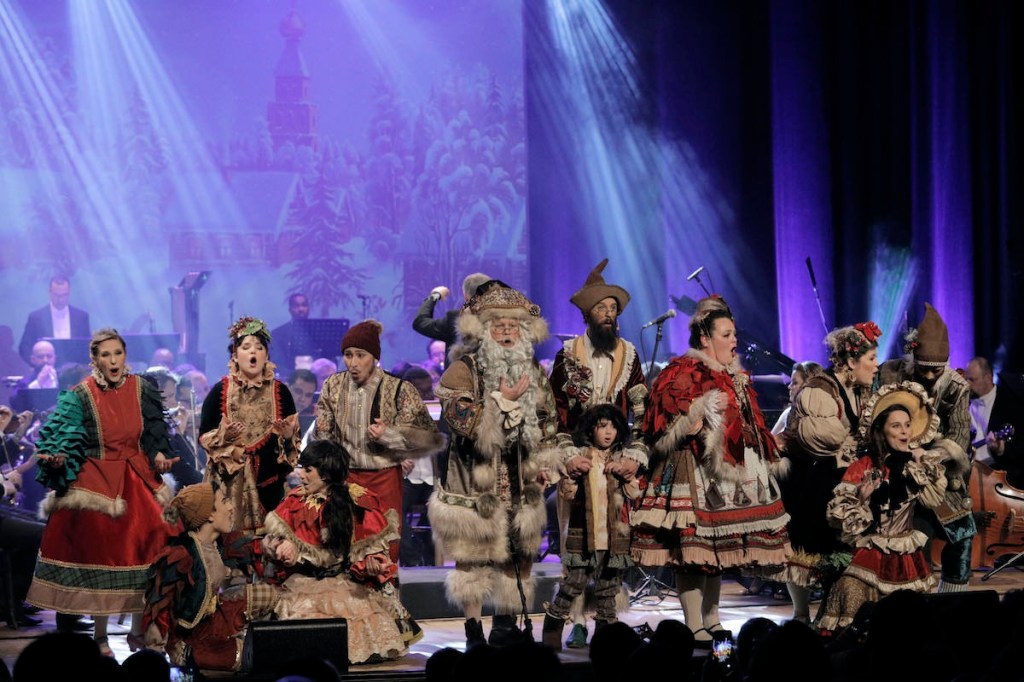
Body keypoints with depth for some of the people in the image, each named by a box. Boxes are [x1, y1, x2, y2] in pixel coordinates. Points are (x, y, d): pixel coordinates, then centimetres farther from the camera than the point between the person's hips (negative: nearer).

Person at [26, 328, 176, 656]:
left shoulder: (142, 390, 5)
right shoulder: (81, 395, -2)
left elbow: (153, 435, 10)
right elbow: (66, 440, -5)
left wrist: (158, 457, -8)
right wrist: (58, 458, -24)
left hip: (138, 480, 3)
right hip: (97, 480, -2)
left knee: (143, 550, -5)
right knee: (98, 553, -3)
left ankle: (138, 632, 8)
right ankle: (100, 635, 7)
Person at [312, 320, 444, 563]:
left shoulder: (399, 390, -9)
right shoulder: (333, 386, 3)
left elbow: (429, 436, -7)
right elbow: (322, 435, 11)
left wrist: (388, 434, -20)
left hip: (384, 479, -3)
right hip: (345, 478, 3)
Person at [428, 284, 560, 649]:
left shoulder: (534, 373, 12)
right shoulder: (464, 369, -6)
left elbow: (547, 423, 22)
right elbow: (461, 419, -19)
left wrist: (544, 462, 9)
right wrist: (504, 399, -19)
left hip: (519, 481, 5)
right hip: (473, 482, -5)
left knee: (516, 554, 8)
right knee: (472, 556, -4)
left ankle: (505, 626, 18)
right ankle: (473, 630, 3)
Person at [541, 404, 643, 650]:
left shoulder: (625, 458, 11)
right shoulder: (576, 456, 6)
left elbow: (635, 495, 9)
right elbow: (566, 494, 0)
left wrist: (628, 478, -8)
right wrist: (570, 472, -14)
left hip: (615, 535, 2)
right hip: (583, 535, -2)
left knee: (607, 593, 6)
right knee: (570, 588, -7)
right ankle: (551, 636, 1)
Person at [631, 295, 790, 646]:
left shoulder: (735, 378, 19)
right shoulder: (682, 375, -6)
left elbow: (750, 428, 28)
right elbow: (669, 430, -13)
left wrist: (767, 454, 24)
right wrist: (702, 412, -24)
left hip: (731, 472, 8)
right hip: (694, 473, -8)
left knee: (720, 550, 11)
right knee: (693, 550, -11)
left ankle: (711, 621, 18)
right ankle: (694, 627, -11)